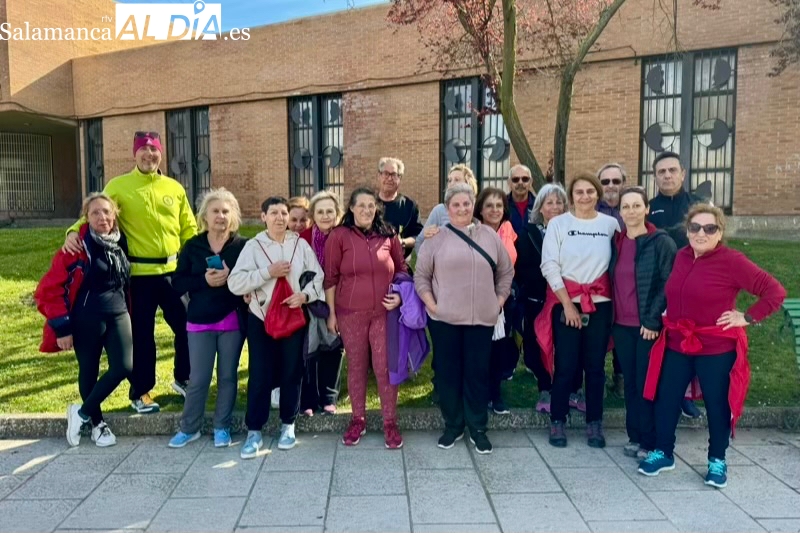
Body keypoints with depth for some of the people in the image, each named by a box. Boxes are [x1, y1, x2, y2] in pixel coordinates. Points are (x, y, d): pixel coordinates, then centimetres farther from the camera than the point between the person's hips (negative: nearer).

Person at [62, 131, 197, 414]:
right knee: (142, 334, 7)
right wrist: (74, 231, -21)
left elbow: (189, 228, 11)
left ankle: (183, 379, 31)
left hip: (174, 270, 3)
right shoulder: (118, 186, -1)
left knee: (187, 327, 9)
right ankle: (140, 393, 23)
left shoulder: (175, 188, 8)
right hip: (139, 273, -3)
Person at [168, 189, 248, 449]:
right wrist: (204, 280, -16)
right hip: (200, 321, 1)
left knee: (228, 376, 9)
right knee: (198, 379, 7)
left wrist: (231, 279, -22)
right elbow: (177, 283, -1)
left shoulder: (243, 245, -3)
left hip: (232, 321, -1)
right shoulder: (192, 246, 3)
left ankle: (222, 427, 23)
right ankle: (189, 428, 24)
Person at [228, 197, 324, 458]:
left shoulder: (301, 244, 1)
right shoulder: (253, 246, -4)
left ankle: (288, 425, 27)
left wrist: (305, 294, -15)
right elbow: (234, 283, -12)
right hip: (261, 319, -1)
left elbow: (318, 276, 3)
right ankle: (254, 431, 14)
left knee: (292, 373, 10)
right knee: (260, 375, 2)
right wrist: (268, 272, -18)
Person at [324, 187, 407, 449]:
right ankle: (358, 420, 26)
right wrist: (331, 312, -2)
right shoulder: (339, 235, -4)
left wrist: (399, 295, -3)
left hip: (384, 312, 1)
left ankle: (390, 423, 16)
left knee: (385, 367, 3)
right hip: (350, 313, -1)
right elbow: (330, 277, -2)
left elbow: (401, 269, 13)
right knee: (356, 366, 11)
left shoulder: (389, 235, 4)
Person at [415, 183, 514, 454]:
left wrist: (499, 302, 5)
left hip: (481, 318, 1)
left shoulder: (490, 235, 6)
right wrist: (432, 305, -6)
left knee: (478, 373, 8)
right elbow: (421, 276, 3)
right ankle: (452, 426, 24)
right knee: (448, 373, 8)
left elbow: (506, 271, 12)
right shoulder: (436, 238, 0)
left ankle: (478, 428, 22)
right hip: (444, 319, -1)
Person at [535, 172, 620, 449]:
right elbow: (550, 266, -6)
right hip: (566, 303, -2)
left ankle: (594, 423, 21)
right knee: (565, 366, 1)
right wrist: (567, 304, -10)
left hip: (600, 304, 2)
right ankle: (557, 422, 16)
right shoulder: (558, 223, -2)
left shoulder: (611, 224, 3)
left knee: (595, 365, 9)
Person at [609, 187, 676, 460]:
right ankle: (634, 436, 24)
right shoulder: (616, 242, 8)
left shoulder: (661, 242, -7)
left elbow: (668, 285, -11)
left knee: (647, 383, 1)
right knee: (630, 383, 12)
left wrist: (653, 320, -15)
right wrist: (611, 319, 7)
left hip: (649, 326, -5)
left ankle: (650, 442, 14)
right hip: (621, 325, 5)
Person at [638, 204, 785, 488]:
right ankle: (663, 452, 27)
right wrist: (671, 319, 10)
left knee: (717, 405, 10)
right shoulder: (681, 256, 4)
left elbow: (775, 291, -14)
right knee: (666, 399, 10)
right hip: (676, 344, 5)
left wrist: (747, 318, -14)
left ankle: (717, 460, 29)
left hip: (716, 348, -5)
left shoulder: (732, 261, -14)